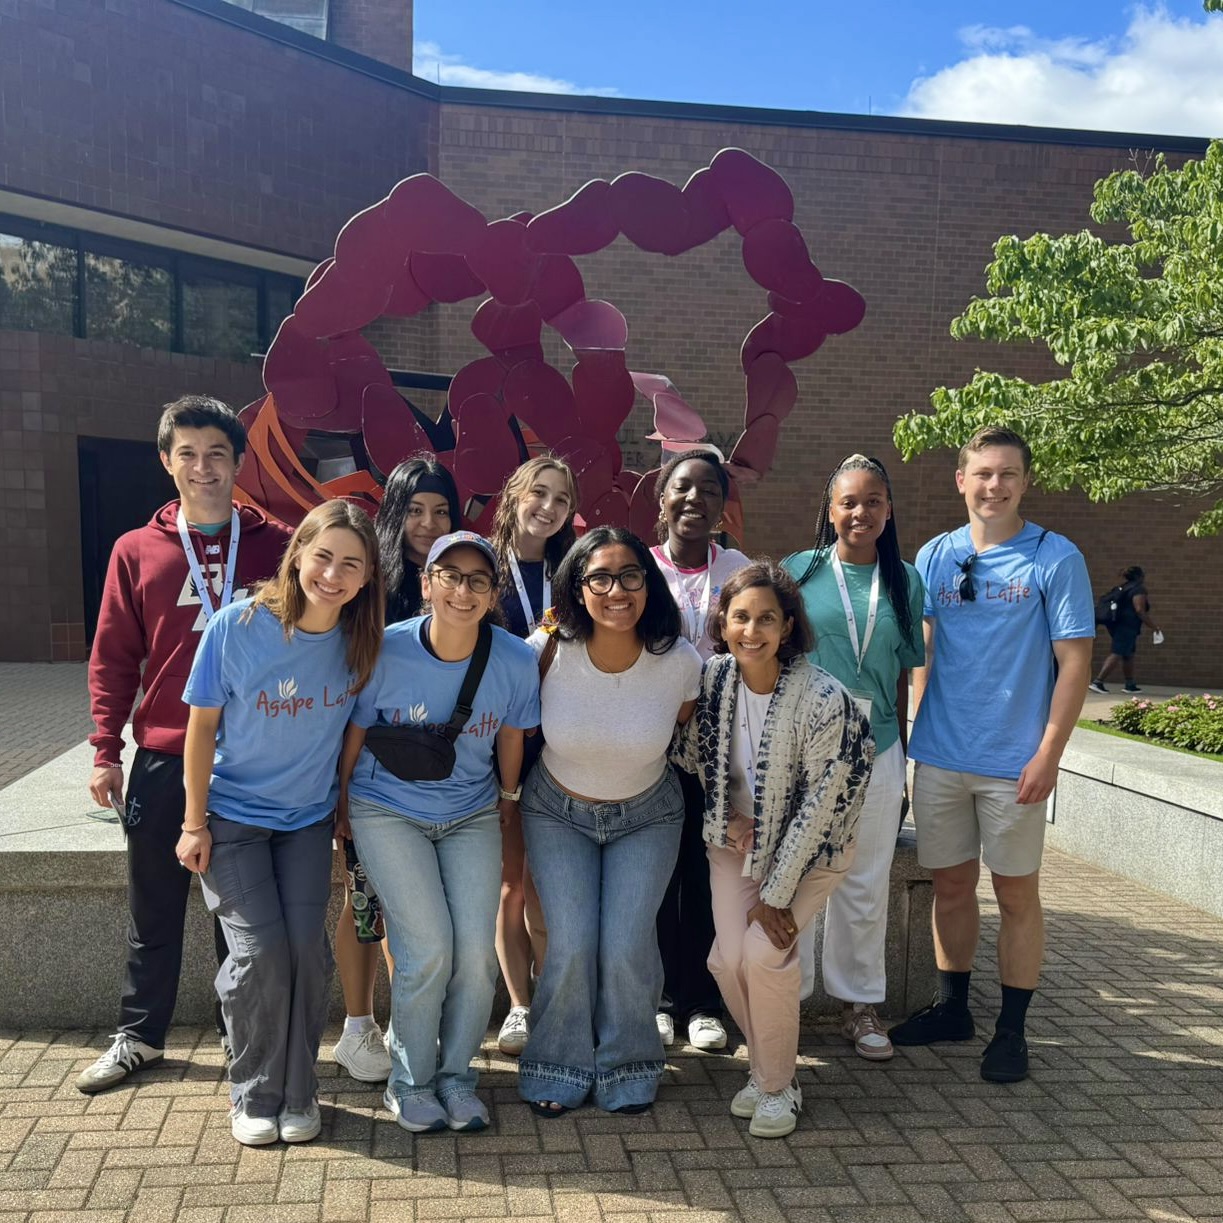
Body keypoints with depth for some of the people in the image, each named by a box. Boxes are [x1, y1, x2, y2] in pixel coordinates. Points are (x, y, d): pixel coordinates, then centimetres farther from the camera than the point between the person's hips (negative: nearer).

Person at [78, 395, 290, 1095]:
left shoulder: (277, 545, 1)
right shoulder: (137, 551, 4)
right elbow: (113, 658, 5)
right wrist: (106, 753, -1)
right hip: (162, 761, 1)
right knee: (155, 912, 13)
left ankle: (243, 1036, 28)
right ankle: (139, 1037, 31)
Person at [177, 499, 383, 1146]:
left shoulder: (361, 642, -11)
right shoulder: (238, 626, -19)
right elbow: (202, 726, -9)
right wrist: (194, 824, -7)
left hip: (308, 818, 2)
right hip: (232, 815, -2)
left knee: (308, 951, -3)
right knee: (261, 953, -9)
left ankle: (297, 1093, 18)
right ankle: (254, 1094, 15)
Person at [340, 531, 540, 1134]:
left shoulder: (516, 661, -14)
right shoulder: (387, 652, -18)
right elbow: (353, 734, -4)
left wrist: (509, 800, 17)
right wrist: (340, 808, 7)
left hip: (471, 816, 2)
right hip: (388, 812, -2)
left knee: (477, 952, -7)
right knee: (428, 948, -11)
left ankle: (456, 1074, 20)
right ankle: (410, 1081, 14)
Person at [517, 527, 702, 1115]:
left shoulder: (680, 662, -21)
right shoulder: (546, 652, -22)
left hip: (647, 817, 0)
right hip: (557, 812, 0)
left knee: (627, 945, -7)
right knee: (570, 944, -8)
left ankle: (628, 1068, 19)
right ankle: (560, 1069, 17)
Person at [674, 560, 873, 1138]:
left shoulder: (824, 699, -27)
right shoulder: (714, 676, -14)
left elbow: (819, 803, -22)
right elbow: (695, 754, 4)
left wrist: (777, 893, -19)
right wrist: (725, 820, -7)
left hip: (811, 846, -4)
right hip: (738, 836, 4)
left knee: (765, 953, -18)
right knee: (727, 958, -8)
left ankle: (778, 1085, 7)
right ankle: (765, 1064, 20)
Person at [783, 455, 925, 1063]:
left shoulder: (904, 581, 6)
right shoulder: (798, 571, -1)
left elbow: (904, 674, 9)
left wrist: (902, 749, 9)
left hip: (875, 750, 2)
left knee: (866, 884, 12)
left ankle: (859, 1002, 27)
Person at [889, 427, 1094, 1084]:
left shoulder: (1056, 559, -5)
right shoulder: (934, 556, 4)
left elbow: (1074, 662, -6)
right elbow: (921, 652, 8)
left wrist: (1048, 754, -11)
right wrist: (917, 729, -1)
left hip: (1015, 762, -3)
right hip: (939, 757, 3)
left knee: (1016, 892, 8)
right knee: (951, 885, 14)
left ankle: (1011, 1029, 22)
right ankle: (952, 1007, 30)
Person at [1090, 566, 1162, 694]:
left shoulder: (1122, 588, 19)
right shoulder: (1139, 589, -7)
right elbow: (1139, 610, -17)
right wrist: (1153, 626, -9)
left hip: (1117, 625, 9)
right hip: (1127, 627, -9)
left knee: (1128, 655, 17)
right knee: (1117, 655, -12)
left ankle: (1130, 684, 23)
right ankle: (1098, 682, -20)